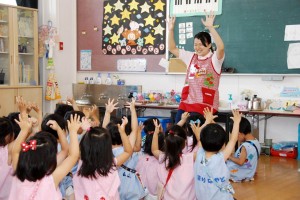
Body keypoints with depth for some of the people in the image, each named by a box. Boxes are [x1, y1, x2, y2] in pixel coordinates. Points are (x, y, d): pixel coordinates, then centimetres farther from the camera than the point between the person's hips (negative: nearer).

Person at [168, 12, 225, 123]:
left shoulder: (214, 59, -3)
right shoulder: (191, 57, 14)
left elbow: (221, 47, -24)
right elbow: (172, 49, 17)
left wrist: (210, 27, -29)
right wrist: (171, 30, 4)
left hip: (205, 106, -6)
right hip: (186, 103, 6)